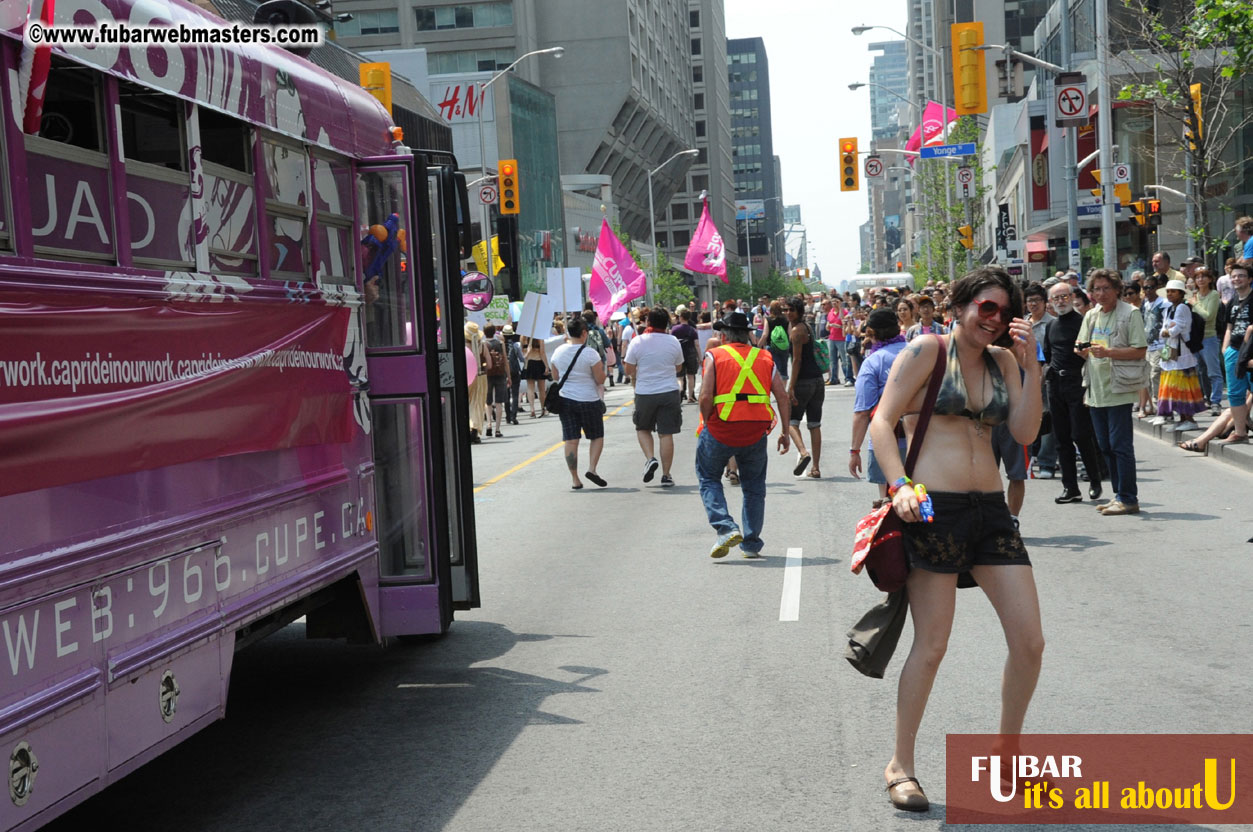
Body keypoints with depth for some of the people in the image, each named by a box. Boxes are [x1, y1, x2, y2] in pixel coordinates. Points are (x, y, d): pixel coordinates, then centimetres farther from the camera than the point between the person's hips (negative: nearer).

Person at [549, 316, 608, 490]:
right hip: (589, 401, -4)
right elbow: (600, 380, -11)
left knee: (571, 440, 4)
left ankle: (574, 478, 4)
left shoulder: (558, 352, 1)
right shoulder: (590, 353, -14)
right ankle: (592, 468, -5)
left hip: (565, 400, 4)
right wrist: (602, 369, 8)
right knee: (597, 436, 12)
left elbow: (555, 377, 12)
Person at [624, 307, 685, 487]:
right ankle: (666, 475, 6)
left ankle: (650, 458, -4)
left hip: (645, 393, -1)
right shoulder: (673, 341, -1)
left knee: (643, 428, 19)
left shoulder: (637, 341, -7)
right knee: (666, 433, 4)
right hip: (670, 391, 1)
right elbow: (679, 368, 11)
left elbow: (629, 370, -3)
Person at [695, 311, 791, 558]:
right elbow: (783, 396, 3)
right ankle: (751, 544, 18)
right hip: (756, 432, 3)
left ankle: (726, 528, -4)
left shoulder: (715, 356, -1)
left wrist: (707, 423, 3)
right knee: (754, 486, 17)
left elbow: (706, 397, -11)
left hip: (721, 429, -3)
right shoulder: (765, 358, 9)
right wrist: (785, 432, 8)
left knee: (709, 478, 15)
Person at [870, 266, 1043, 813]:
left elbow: (1024, 433, 4)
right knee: (931, 646, -2)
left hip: (990, 509, 6)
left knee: (1030, 640, 3)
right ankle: (900, 765, 15)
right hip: (934, 510, -6)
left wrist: (1030, 365, -2)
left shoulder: (1003, 360, 13)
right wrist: (900, 485, -20)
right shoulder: (927, 351, -2)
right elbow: (882, 422, -7)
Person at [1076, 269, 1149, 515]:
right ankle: (1119, 495, 19)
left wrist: (1108, 352, -22)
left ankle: (1128, 499, -1)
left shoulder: (1130, 314, -6)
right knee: (1105, 446, 11)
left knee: (1120, 444, -7)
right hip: (1096, 389, 7)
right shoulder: (1091, 315, 15)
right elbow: (1081, 348, 20)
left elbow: (1139, 350, -12)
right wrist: (1082, 350, -3)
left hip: (1119, 389, -7)